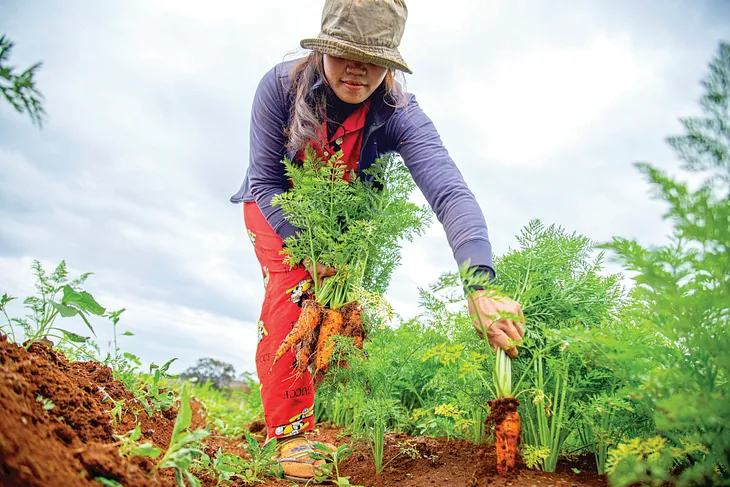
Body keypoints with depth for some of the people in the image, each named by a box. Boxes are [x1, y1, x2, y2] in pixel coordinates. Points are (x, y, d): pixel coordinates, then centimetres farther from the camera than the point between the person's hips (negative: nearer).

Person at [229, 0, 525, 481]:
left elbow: (450, 193, -46)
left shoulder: (400, 114, -31)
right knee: (291, 292, -21)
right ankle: (291, 429, -10)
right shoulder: (280, 86, -29)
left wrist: (481, 285, -60)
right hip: (275, 208, -1)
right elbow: (265, 181, -23)